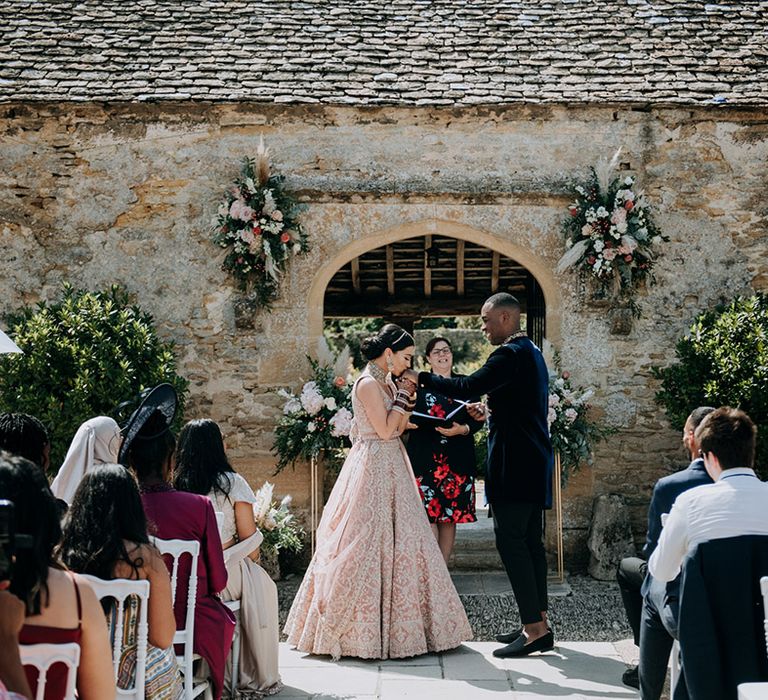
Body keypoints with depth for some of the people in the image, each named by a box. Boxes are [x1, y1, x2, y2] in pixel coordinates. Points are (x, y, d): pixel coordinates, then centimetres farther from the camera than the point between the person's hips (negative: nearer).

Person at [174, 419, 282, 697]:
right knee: (263, 585, 26)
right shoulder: (232, 483, -9)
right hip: (224, 575, -4)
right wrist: (251, 557, 15)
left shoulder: (172, 484, 0)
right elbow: (250, 539, -7)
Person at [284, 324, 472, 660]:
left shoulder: (386, 383, 13)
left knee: (397, 541, 9)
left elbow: (399, 428, 12)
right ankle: (357, 625, 3)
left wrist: (407, 397, 3)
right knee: (368, 543, -6)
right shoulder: (368, 383, -14)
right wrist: (403, 395, -11)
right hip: (373, 468, -10)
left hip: (389, 470, 10)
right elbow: (385, 430, -18)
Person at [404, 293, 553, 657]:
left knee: (511, 542, -9)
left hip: (514, 464, -10)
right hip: (533, 463, 10)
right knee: (529, 542, 12)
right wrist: (490, 412, 16)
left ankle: (534, 628, -8)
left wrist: (422, 378, -10)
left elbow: (468, 386, -22)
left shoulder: (511, 354, -14)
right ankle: (538, 623, 17)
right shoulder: (531, 353, 18)